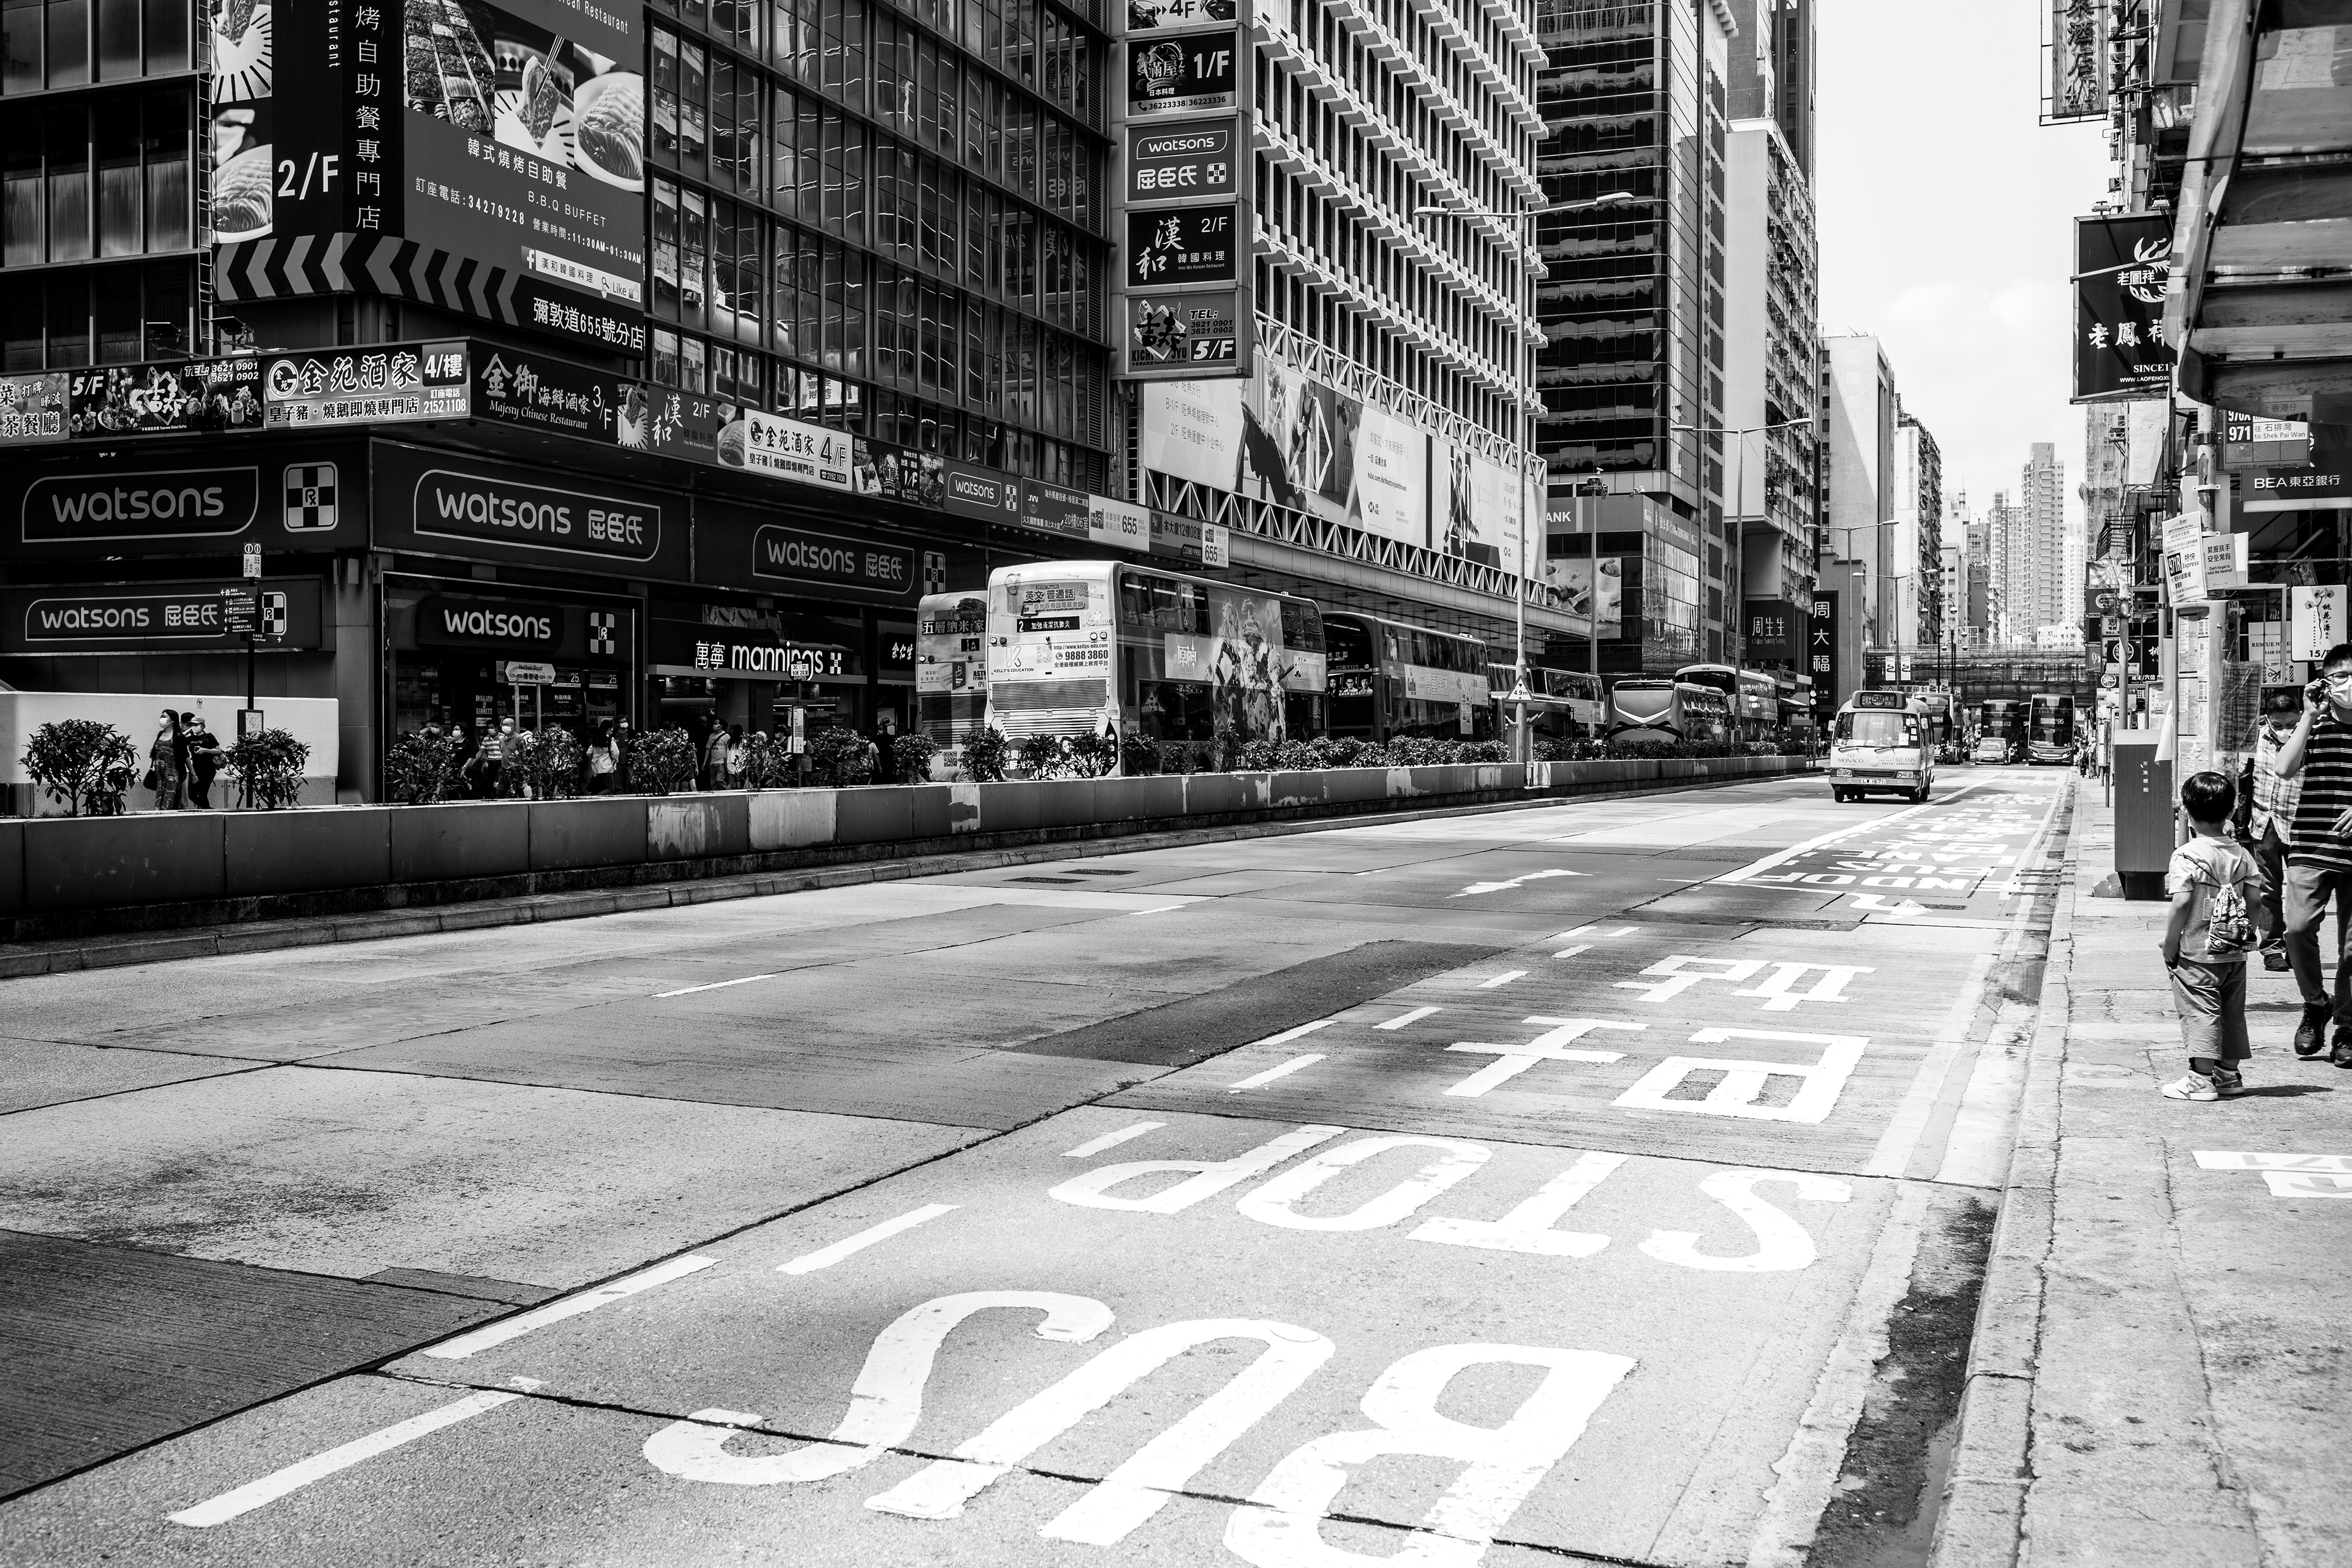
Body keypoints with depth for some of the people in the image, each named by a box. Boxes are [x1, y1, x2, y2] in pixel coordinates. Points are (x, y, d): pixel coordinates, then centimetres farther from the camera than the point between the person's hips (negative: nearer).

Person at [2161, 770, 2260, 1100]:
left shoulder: (2187, 855, -15)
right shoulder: (2241, 854, 4)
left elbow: (2181, 904, -19)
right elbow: (2254, 900, 4)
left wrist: (2169, 946, -10)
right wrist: (2246, 936, 15)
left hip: (2198, 953, -6)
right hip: (2235, 953, 6)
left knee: (2200, 1012, -1)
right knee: (2232, 1013, 14)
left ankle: (2202, 1079, -1)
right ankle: (2229, 1075, 24)